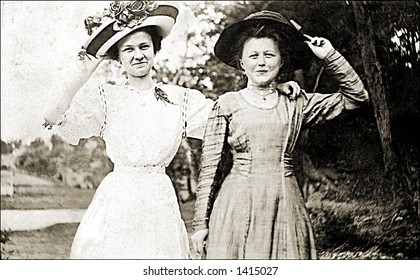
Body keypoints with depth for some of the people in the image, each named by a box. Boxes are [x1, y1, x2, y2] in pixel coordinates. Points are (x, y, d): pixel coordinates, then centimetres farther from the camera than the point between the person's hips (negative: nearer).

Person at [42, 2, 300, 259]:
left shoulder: (180, 99, 6)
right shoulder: (106, 99, 1)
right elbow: (55, 117, -12)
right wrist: (85, 72, -12)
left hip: (160, 203, 2)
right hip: (116, 201, -1)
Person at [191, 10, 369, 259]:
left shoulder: (296, 104, 9)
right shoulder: (228, 104, 2)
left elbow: (357, 96, 11)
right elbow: (210, 167, 1)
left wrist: (329, 56, 6)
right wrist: (201, 222, -1)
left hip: (285, 204, 2)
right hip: (238, 207, -2)